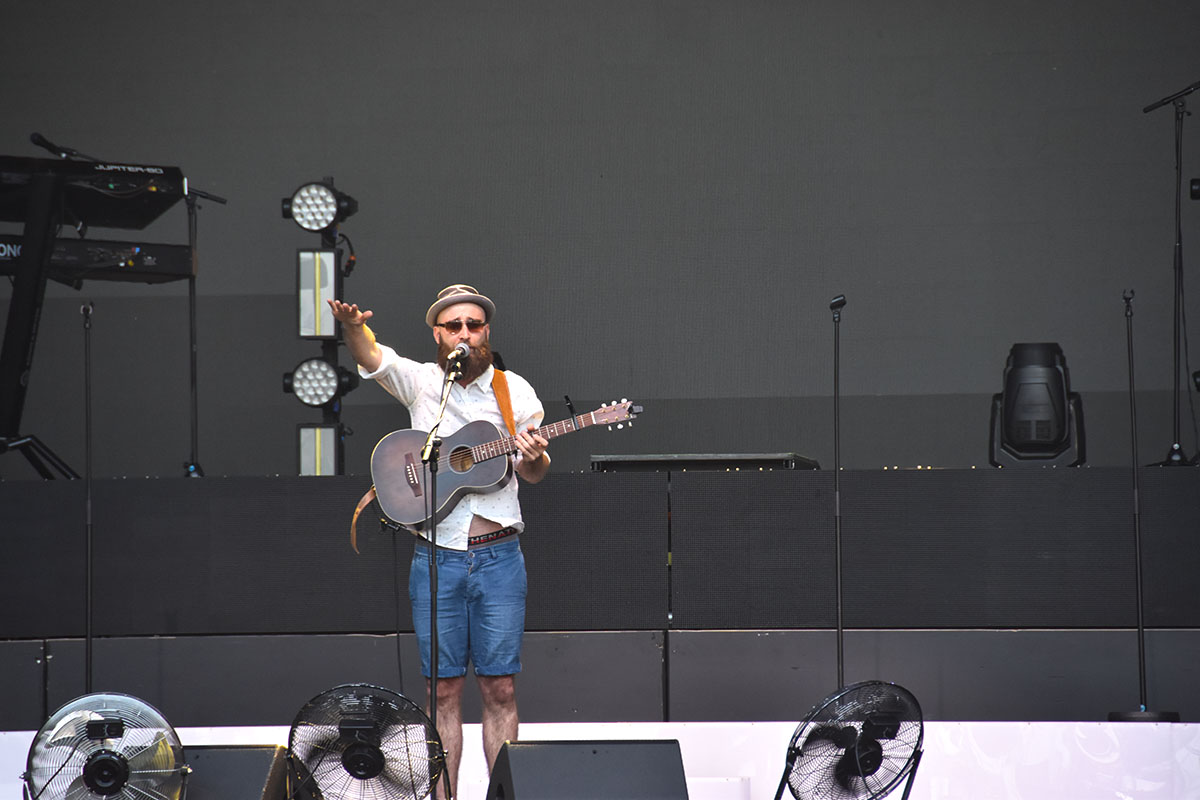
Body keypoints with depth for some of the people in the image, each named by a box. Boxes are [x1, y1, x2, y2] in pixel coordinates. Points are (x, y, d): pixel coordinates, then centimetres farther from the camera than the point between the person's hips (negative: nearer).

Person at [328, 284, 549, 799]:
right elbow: (372, 358, -16)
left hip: (498, 557, 0)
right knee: (444, 688, 2)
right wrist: (352, 327, -38)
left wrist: (534, 458, -10)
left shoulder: (514, 390, 7)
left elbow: (533, 474, 14)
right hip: (436, 558, 0)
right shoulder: (419, 382, 4)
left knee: (500, 687, 1)